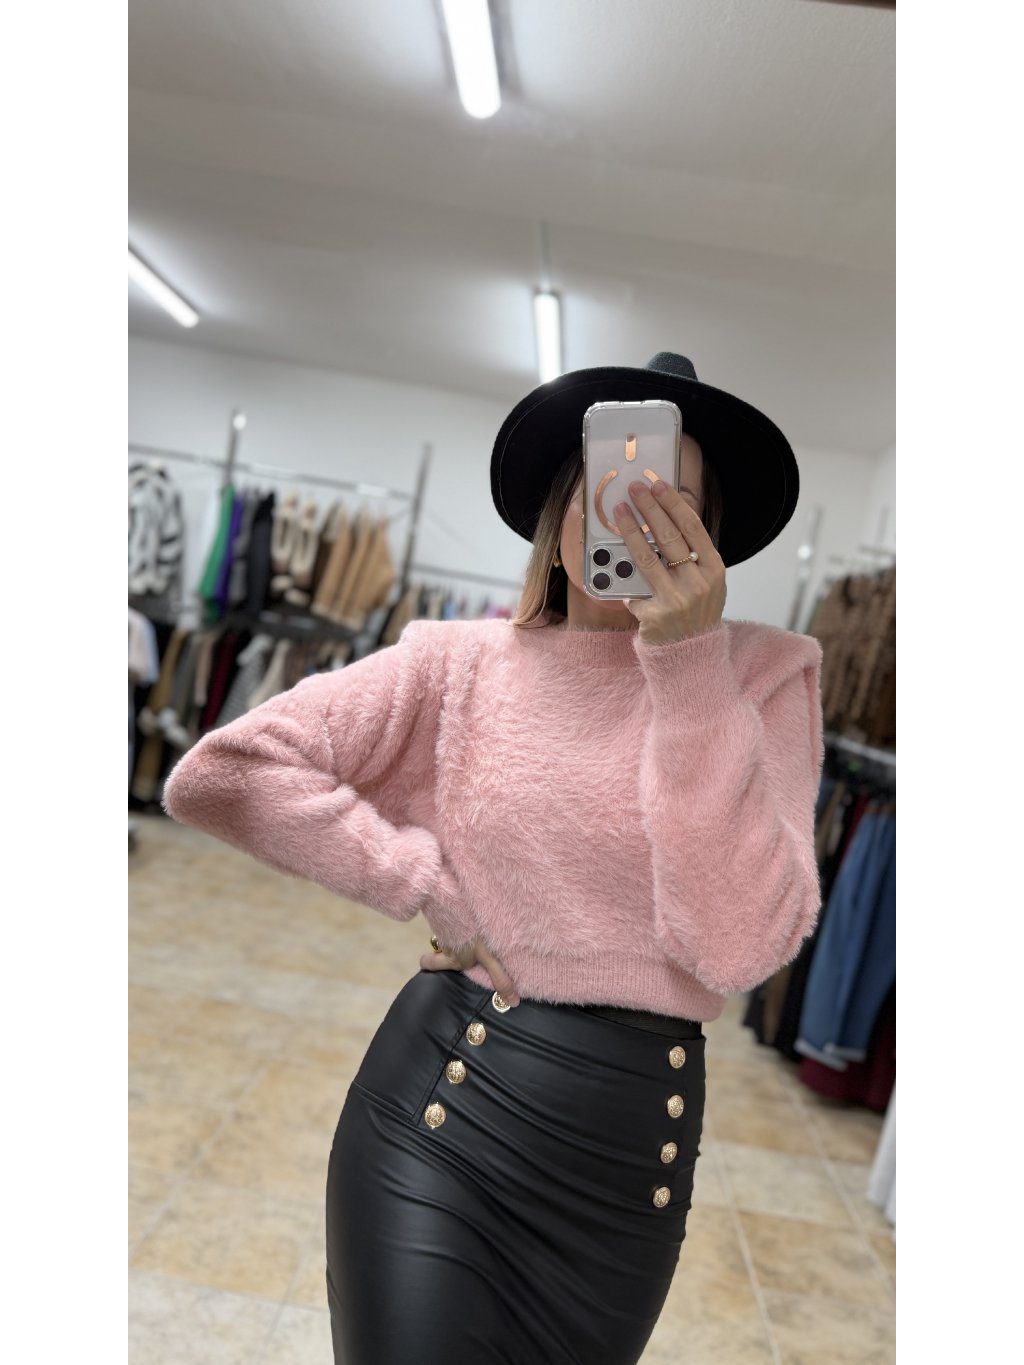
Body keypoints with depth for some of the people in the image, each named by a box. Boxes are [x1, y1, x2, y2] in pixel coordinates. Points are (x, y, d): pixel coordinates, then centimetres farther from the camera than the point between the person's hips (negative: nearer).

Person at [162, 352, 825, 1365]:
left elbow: (738, 951, -16)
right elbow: (217, 775, -7)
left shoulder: (763, 675, -5)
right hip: (442, 1103, -1)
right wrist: (431, 882, -12)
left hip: (639, 1136, 2)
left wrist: (688, 661, -23)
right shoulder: (466, 662, -4)